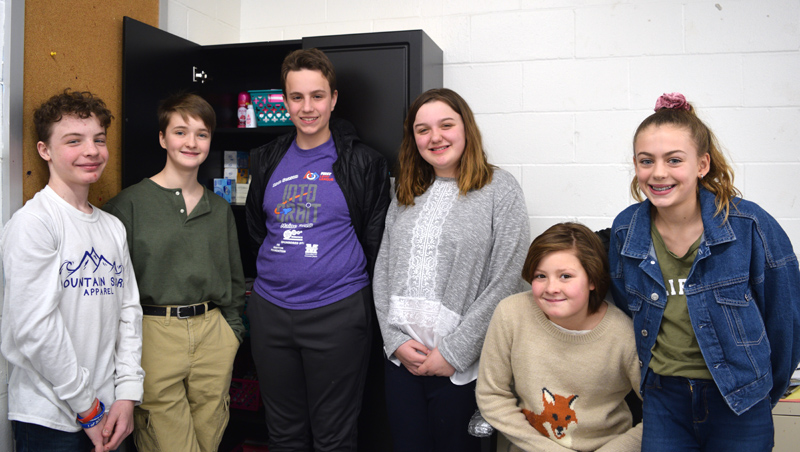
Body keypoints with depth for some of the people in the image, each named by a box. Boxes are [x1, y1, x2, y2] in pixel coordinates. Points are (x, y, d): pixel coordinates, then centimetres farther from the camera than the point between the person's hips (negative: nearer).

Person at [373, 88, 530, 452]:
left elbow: (504, 283, -12)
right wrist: (395, 340, -3)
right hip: (401, 360, 4)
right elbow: (383, 271, 9)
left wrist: (453, 353, -13)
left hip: (461, 367, -4)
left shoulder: (500, 189, -5)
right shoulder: (406, 194, 11)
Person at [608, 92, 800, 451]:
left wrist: (766, 392, 6)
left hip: (738, 405, -2)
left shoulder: (750, 226, -14)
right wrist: (646, 375, 13)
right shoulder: (625, 230, -5)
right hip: (662, 402, 2)